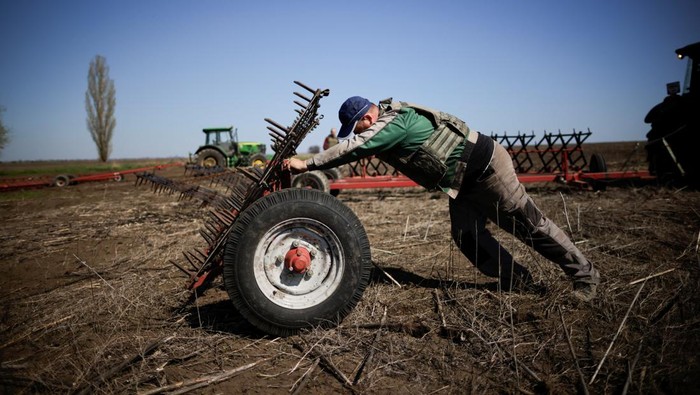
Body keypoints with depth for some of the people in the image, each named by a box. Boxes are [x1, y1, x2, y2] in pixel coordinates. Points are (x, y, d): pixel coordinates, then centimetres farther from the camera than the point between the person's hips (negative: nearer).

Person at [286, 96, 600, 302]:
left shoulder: (394, 123, -26)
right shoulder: (385, 125, 3)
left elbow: (353, 149, -33)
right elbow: (353, 149, 11)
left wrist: (306, 164, -28)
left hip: (485, 164, -9)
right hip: (463, 182, 9)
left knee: (528, 223, 0)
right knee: (466, 236, 3)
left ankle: (584, 274, 16)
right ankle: (517, 280, 17)